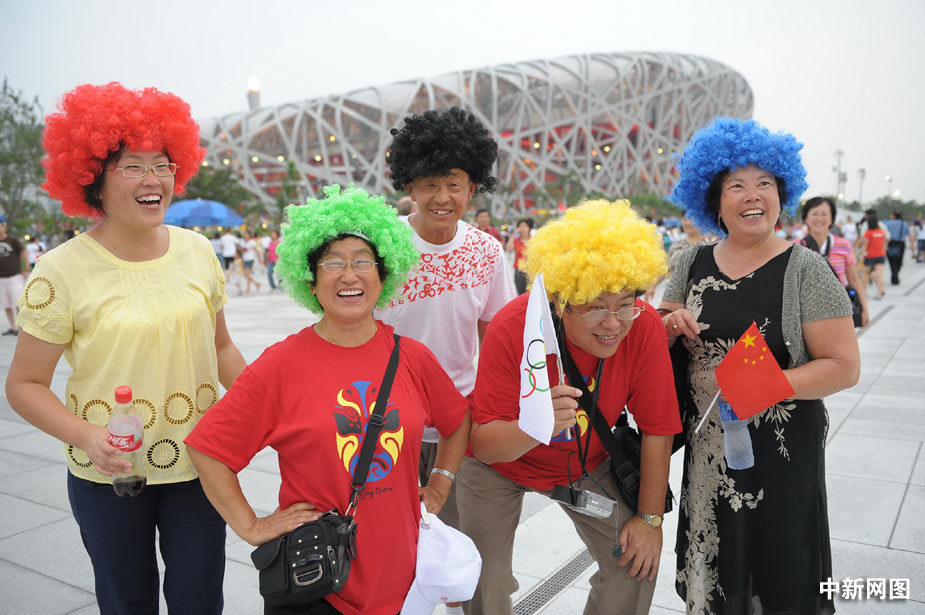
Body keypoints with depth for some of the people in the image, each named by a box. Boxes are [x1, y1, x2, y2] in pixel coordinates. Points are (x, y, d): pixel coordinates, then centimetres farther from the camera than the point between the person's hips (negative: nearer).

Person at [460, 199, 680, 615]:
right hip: (501, 463, -2)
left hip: (586, 463, 3)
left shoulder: (644, 327, -26)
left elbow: (656, 430, -15)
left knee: (636, 565, 0)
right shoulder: (512, 328, -33)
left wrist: (650, 518, -10)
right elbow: (483, 444, -30)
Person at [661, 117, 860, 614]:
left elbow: (844, 366, -11)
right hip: (708, 450, 4)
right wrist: (670, 326, -10)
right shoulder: (692, 265, 3)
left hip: (782, 453, -3)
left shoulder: (804, 270, -9)